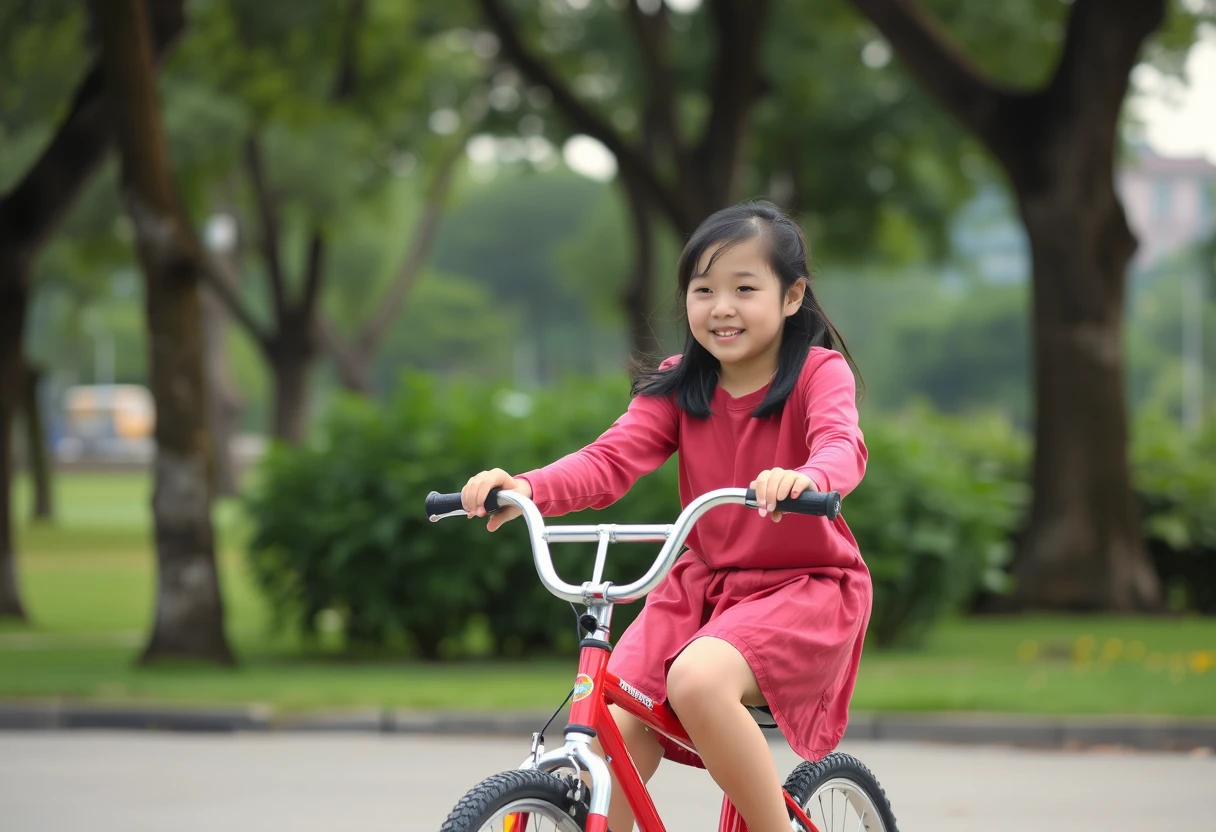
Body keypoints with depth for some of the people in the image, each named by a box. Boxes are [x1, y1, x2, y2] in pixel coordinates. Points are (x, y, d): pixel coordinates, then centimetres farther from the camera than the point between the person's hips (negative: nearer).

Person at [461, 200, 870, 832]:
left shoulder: (819, 372, -8)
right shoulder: (678, 386, 4)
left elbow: (842, 446, -28)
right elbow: (610, 460, -10)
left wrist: (804, 479, -54)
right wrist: (527, 490, -31)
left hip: (805, 586, -5)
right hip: (703, 583, 5)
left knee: (699, 679, -32)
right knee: (615, 723, -15)